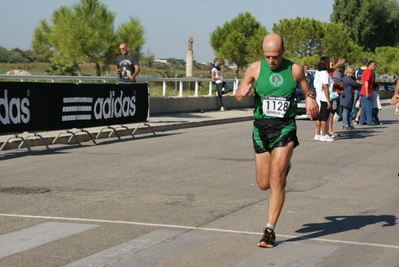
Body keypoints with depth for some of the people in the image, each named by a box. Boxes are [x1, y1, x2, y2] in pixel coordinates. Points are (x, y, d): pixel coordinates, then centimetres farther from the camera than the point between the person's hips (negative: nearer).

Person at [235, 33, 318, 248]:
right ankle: (283, 168, 44)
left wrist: (310, 98, -14)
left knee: (276, 179, -13)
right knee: (264, 184, 8)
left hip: (285, 128, -2)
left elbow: (307, 91, 11)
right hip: (261, 127, 2)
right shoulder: (255, 68, 1)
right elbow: (239, 94, 7)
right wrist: (242, 92, -18)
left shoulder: (295, 70, -1)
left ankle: (270, 230, -7)